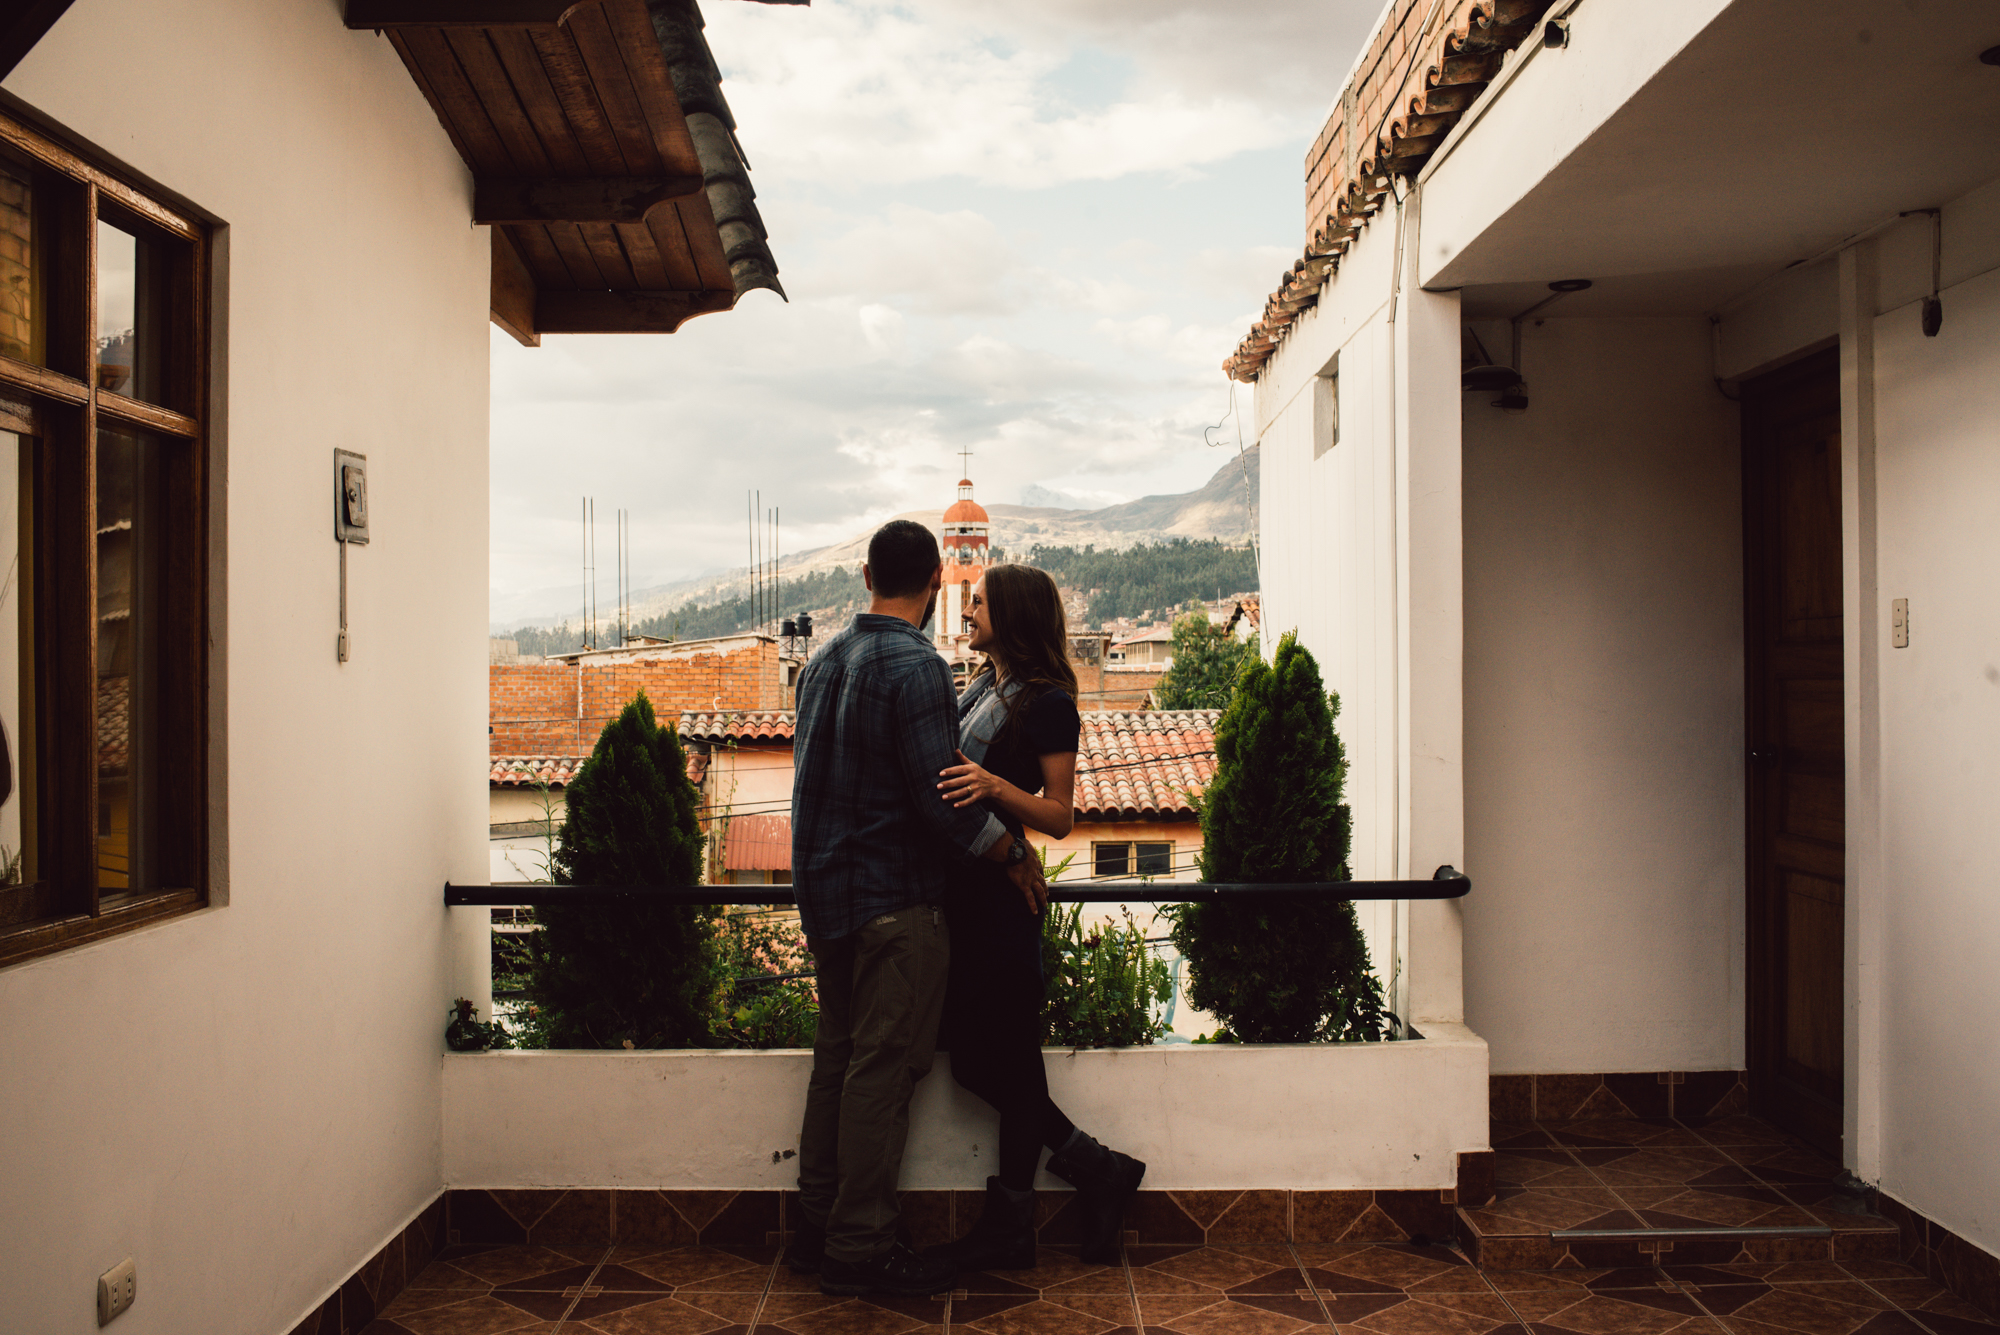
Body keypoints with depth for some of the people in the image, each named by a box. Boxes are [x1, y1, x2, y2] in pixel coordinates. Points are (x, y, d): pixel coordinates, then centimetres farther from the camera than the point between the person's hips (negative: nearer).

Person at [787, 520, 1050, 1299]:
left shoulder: (825, 660, 11)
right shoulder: (916, 667, -16)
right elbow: (942, 797, -20)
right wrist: (1013, 856, -7)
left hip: (825, 890, 9)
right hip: (894, 899, -9)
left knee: (839, 1058, 15)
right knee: (884, 1067, -2)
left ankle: (818, 1227, 23)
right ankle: (861, 1248, 5)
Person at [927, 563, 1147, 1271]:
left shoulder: (1047, 703, -8)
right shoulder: (979, 689, 17)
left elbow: (1059, 816, -12)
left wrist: (995, 786, -26)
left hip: (1001, 896, -9)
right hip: (959, 893, 9)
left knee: (1008, 1060, 1)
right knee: (974, 1059, 11)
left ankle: (1009, 1228, 13)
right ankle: (1096, 1169, 22)